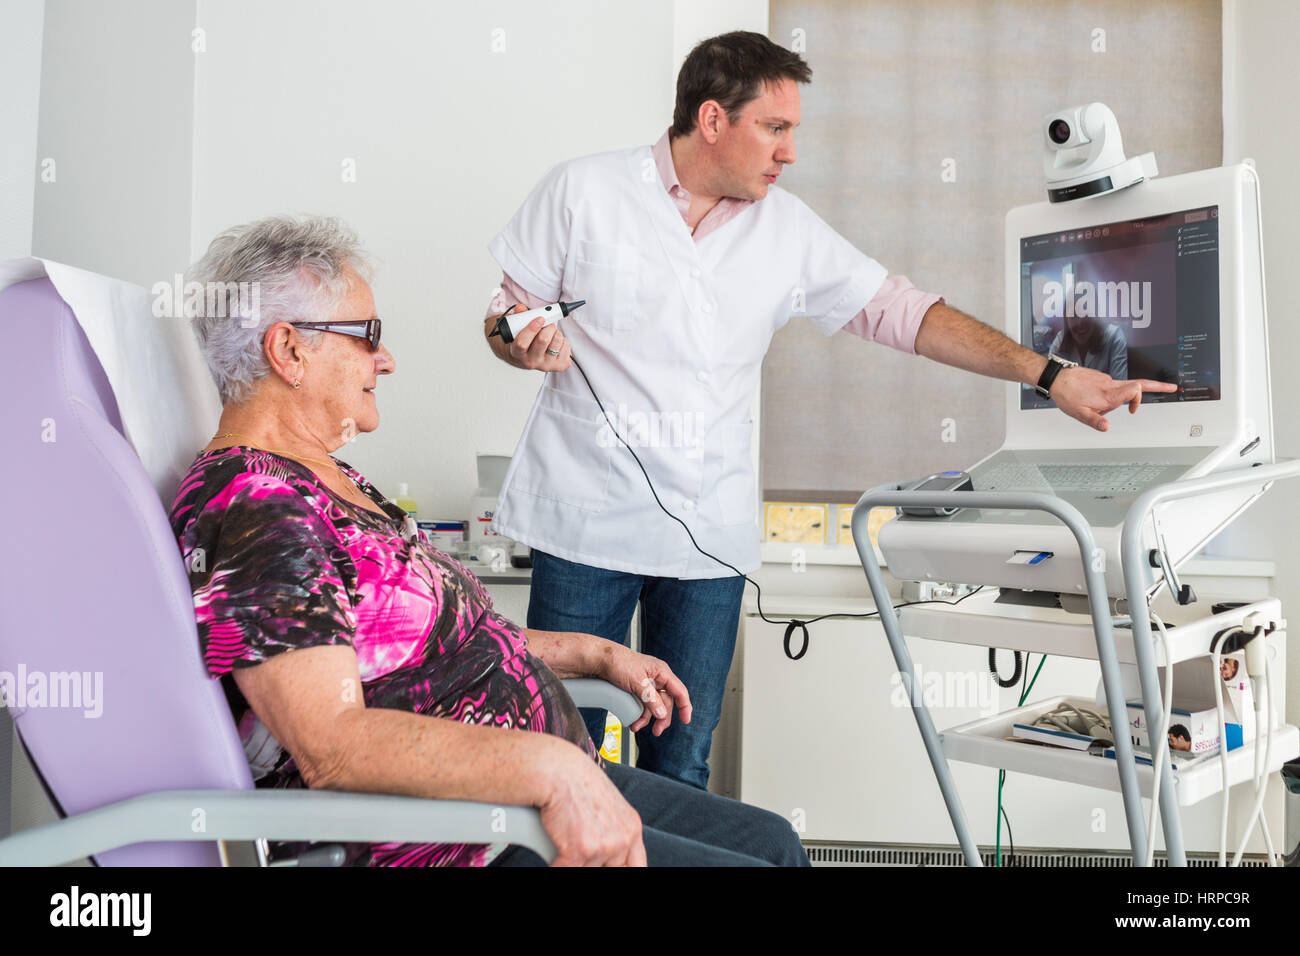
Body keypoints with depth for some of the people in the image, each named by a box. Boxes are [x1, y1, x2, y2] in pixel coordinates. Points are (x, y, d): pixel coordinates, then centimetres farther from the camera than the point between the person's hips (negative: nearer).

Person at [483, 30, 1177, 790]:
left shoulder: (788, 229, 9)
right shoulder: (583, 192, 2)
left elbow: (896, 308, 8)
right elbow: (509, 312, 8)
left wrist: (1049, 374, 3)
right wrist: (526, 345, -17)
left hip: (711, 535, 3)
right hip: (588, 522, -2)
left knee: (682, 765, 7)